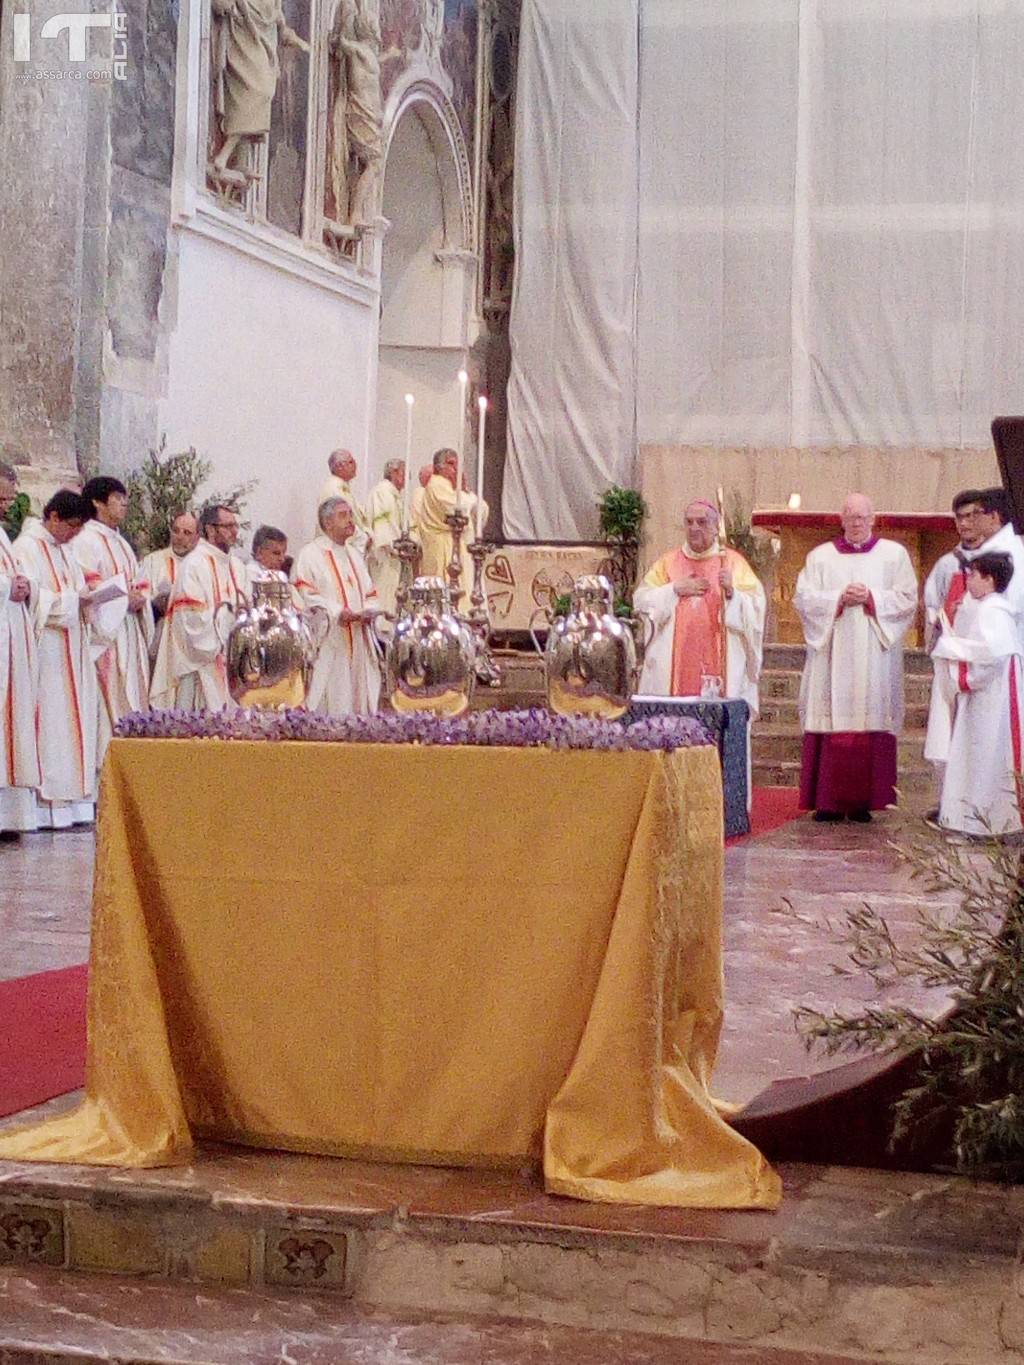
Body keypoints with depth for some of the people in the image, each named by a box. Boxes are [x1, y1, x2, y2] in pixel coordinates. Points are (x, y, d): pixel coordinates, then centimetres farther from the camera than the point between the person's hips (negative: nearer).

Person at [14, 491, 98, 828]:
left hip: (70, 645, 9)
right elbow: (29, 597, -17)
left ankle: (72, 799, 8)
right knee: (49, 718, -10)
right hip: (45, 645, -9)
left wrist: (86, 599, 0)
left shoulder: (64, 549, 19)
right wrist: (71, 601, -17)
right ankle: (48, 805, -8)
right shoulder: (27, 547, -8)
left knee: (73, 717, 6)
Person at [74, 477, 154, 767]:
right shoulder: (85, 541, -7)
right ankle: (104, 757, -9)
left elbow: (138, 581, 23)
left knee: (132, 697, 6)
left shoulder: (120, 543, 21)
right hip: (103, 632, -9)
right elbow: (85, 588, -17)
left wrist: (140, 598, 2)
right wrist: (123, 600, -16)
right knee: (109, 697, -11)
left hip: (129, 630, 9)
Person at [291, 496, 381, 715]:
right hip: (325, 644, -7)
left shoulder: (354, 555, 22)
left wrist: (369, 611, -1)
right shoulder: (310, 554, -1)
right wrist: (336, 612, -24)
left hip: (357, 643, 7)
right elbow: (304, 594, -13)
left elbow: (370, 594, 22)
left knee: (358, 702, 3)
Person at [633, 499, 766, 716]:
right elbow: (641, 600, 6)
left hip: (720, 662, -2)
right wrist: (675, 590, -4)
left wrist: (731, 591, -19)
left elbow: (755, 607, -2)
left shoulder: (733, 562, 8)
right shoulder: (668, 562, 14)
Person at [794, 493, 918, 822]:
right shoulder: (821, 556, 12)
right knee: (831, 722, -5)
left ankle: (863, 801, -1)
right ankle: (828, 800, -4)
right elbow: (803, 598, 3)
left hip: (875, 656, -1)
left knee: (871, 719, -5)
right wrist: (839, 598, -11)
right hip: (831, 655, 1)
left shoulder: (894, 554, 10)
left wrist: (871, 598, -11)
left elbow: (907, 598, 2)